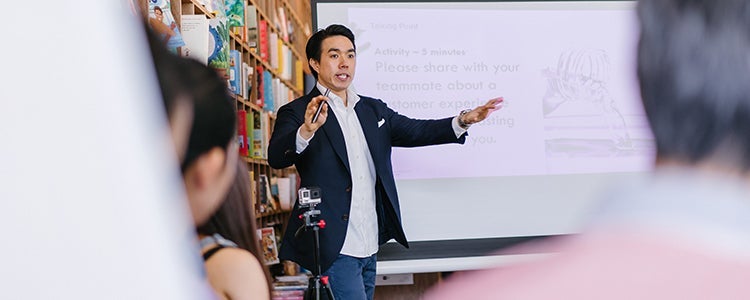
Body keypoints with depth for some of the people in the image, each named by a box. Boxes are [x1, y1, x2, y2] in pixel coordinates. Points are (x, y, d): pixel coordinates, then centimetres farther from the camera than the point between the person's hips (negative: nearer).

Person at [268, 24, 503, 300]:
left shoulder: (374, 110, 15)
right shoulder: (297, 113, -5)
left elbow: (415, 131, 10)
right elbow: (276, 157, -20)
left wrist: (464, 120, -5)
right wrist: (307, 130, -40)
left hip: (369, 249, 7)